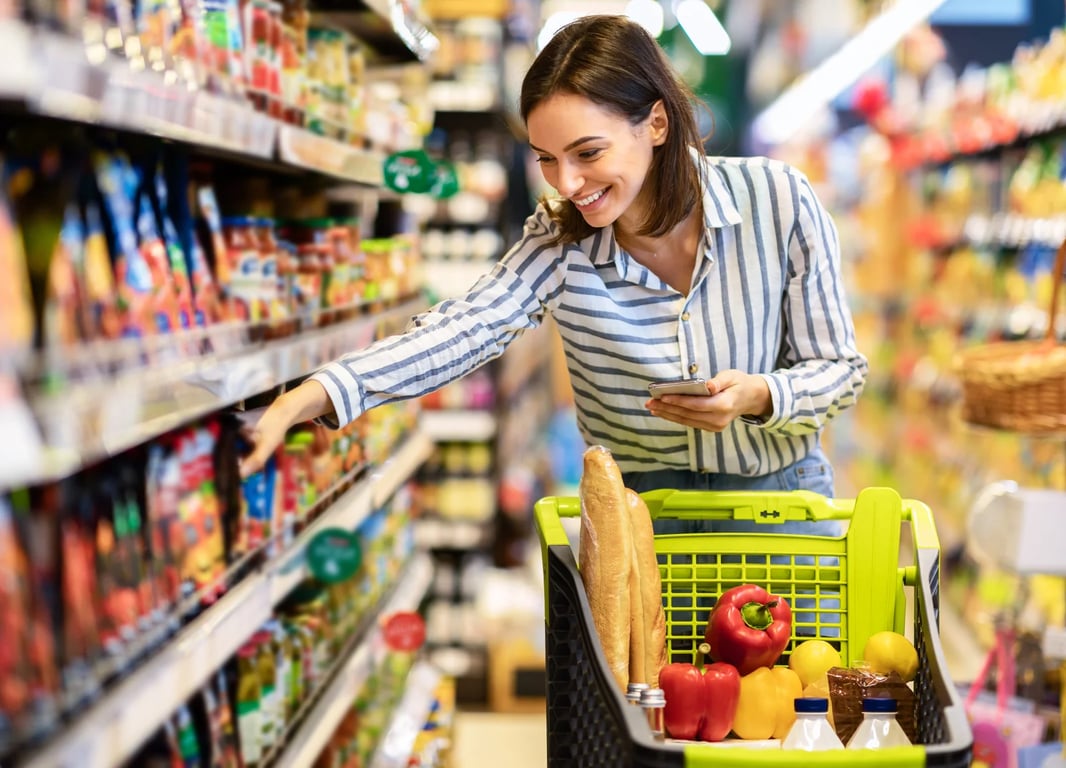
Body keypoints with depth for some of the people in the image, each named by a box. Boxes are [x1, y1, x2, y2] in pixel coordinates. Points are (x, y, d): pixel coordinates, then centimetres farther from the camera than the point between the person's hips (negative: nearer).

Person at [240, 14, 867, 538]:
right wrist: (309, 398, -38)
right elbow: (464, 328, -23)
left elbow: (840, 368, -6)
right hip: (637, 514, 1)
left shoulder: (779, 203, -14)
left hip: (780, 497, 0)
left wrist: (758, 395, -28)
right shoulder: (560, 240, -9)